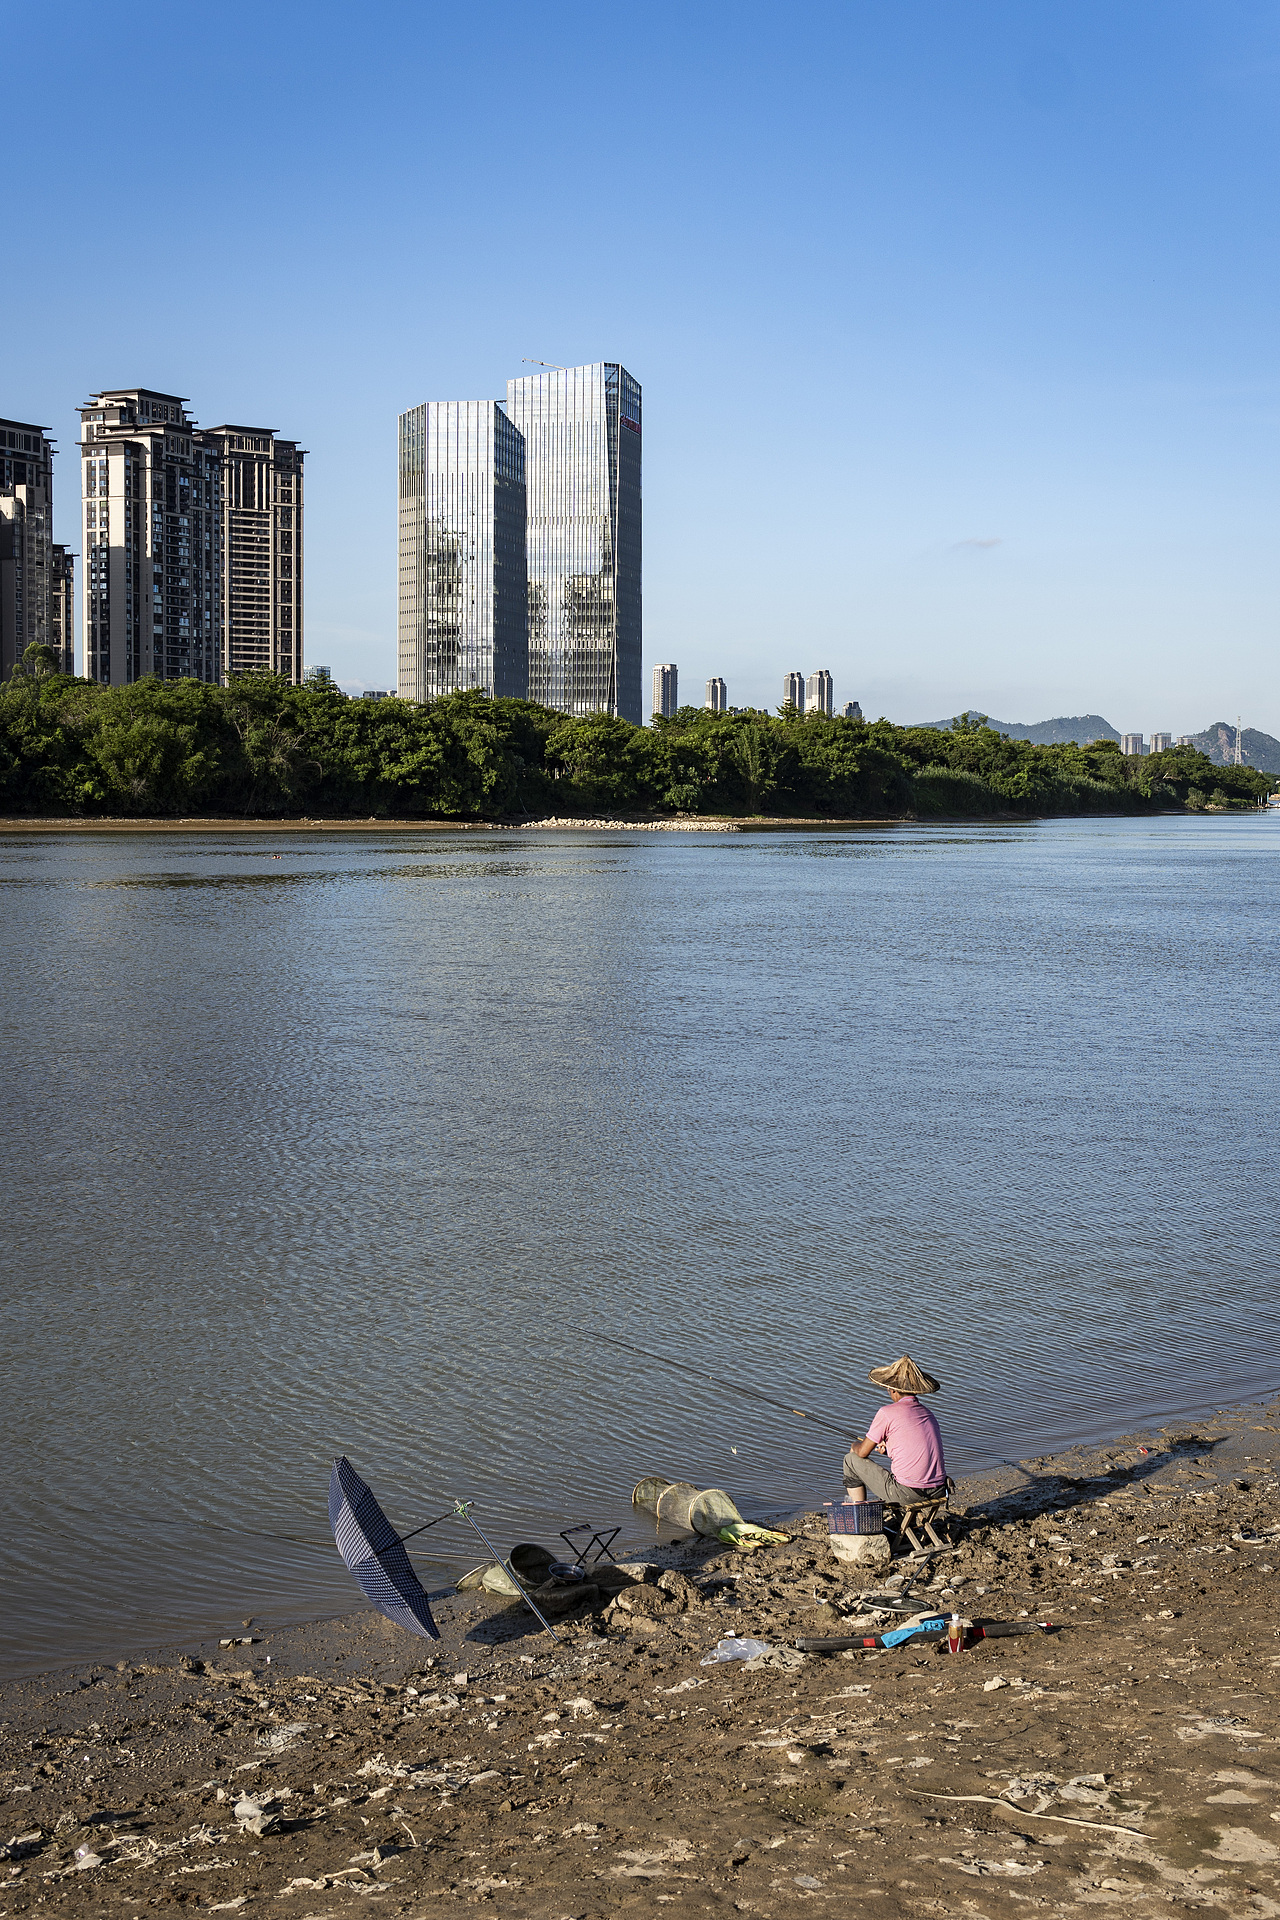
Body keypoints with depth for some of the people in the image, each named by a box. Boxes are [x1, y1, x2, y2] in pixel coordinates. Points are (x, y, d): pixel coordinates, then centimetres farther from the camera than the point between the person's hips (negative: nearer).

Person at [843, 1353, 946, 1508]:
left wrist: (855, 1446, 21)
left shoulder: (887, 1413, -9)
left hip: (907, 1493, -7)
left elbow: (863, 1452, -1)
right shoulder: (927, 1413, 11)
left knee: (851, 1460, 14)